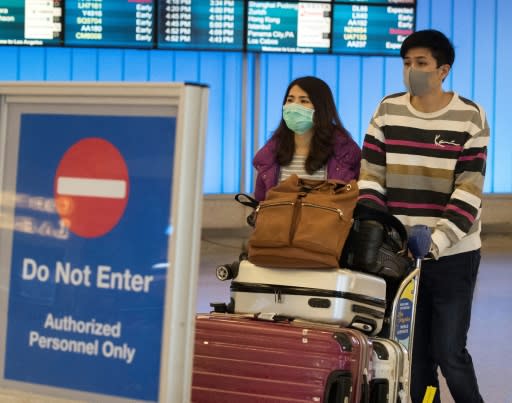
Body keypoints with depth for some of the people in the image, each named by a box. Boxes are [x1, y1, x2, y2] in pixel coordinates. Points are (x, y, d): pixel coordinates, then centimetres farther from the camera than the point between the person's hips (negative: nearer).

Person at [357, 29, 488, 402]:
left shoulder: (470, 117, -5)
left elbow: (467, 193, -10)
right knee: (415, 352, 6)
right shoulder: (388, 112, 5)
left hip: (453, 255, -3)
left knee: (449, 353, -4)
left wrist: (436, 242, -21)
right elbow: (371, 179, 3)